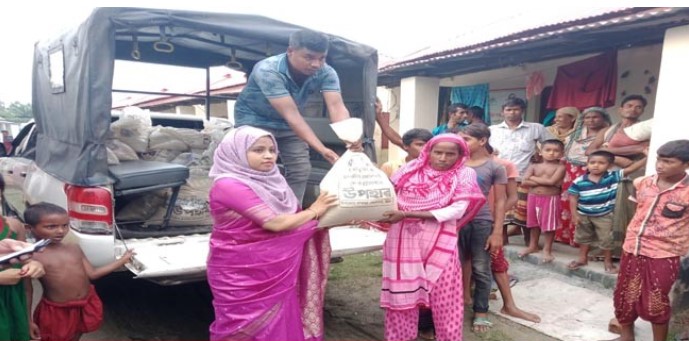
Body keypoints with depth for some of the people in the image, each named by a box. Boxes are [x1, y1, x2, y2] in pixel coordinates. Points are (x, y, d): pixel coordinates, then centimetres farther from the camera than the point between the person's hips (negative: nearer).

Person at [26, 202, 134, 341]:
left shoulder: (74, 249, 1)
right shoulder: (31, 257, -14)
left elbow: (92, 274, 4)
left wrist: (122, 260, 3)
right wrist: (28, 321, -8)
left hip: (86, 305, 5)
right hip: (56, 311, -5)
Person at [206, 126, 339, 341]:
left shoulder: (268, 181, 6)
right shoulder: (228, 186, -18)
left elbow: (293, 218, 6)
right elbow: (275, 223, -22)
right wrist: (314, 211, -9)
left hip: (273, 273, 7)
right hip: (241, 277, -7)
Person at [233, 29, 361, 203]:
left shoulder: (326, 73, -22)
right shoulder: (268, 71, -35)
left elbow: (336, 107, -33)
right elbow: (290, 113, -42)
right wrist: (321, 149, -50)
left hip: (287, 123, 5)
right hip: (255, 120, -4)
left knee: (301, 169, 2)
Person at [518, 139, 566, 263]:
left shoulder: (560, 167, -6)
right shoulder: (534, 166, 3)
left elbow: (552, 181, -21)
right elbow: (525, 182, -9)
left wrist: (534, 178, -10)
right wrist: (545, 182, -15)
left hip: (551, 199, -3)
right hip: (533, 198, 4)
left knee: (549, 225, 3)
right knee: (534, 223, 15)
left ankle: (547, 249, 16)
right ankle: (533, 246, 30)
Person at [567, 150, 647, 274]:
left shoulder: (613, 177, -14)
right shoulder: (579, 181, -15)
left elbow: (631, 168, -15)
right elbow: (573, 198, -9)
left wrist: (646, 158, -22)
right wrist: (574, 214, -11)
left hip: (604, 216, -1)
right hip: (583, 215, 1)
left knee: (606, 240, 7)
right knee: (584, 238, 19)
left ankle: (608, 262, 27)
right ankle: (582, 259, 37)